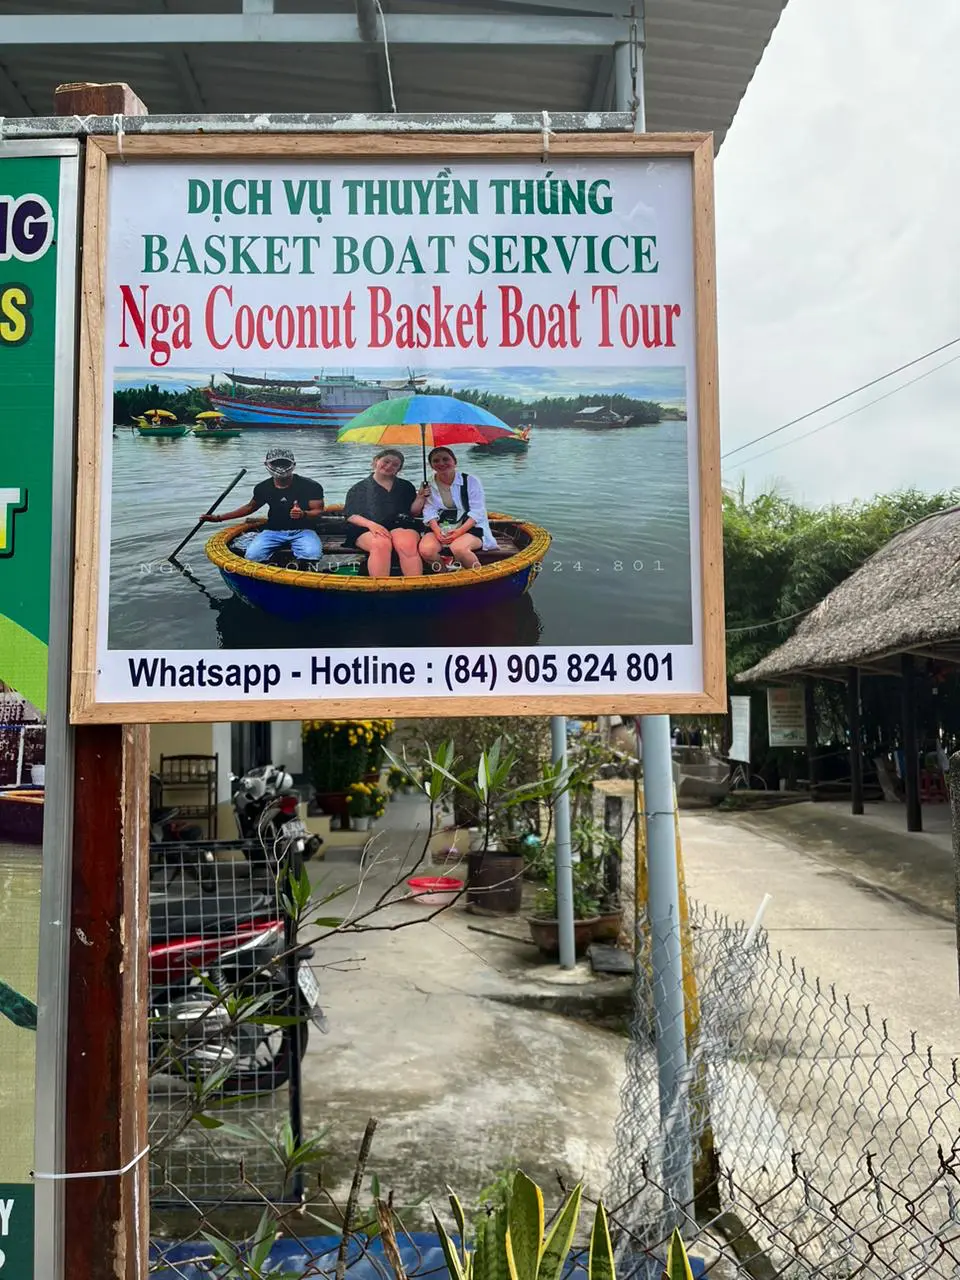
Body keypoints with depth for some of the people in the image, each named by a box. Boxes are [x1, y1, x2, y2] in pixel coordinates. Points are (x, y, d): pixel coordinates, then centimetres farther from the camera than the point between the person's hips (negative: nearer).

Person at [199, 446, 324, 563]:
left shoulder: (310, 486, -6)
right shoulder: (263, 488, 7)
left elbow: (318, 511, -4)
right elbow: (250, 507, 21)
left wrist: (303, 514, -29)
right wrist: (219, 518, 18)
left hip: (302, 530, -3)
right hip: (273, 531, 3)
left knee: (311, 555, -35)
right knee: (252, 556, -25)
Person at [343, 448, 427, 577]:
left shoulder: (405, 486, 22)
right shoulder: (359, 488, 16)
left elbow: (413, 512, 19)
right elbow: (351, 516, 7)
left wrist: (420, 497, 0)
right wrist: (371, 524, -11)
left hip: (401, 525, 1)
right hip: (366, 529, -1)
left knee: (407, 545, -36)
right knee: (381, 544, -38)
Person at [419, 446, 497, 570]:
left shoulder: (470, 481, 1)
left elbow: (477, 511, -6)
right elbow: (429, 511, 0)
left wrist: (460, 531, -21)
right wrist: (437, 531, -21)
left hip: (469, 527, -3)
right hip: (439, 527, 3)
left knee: (458, 547, -37)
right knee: (426, 550, -30)